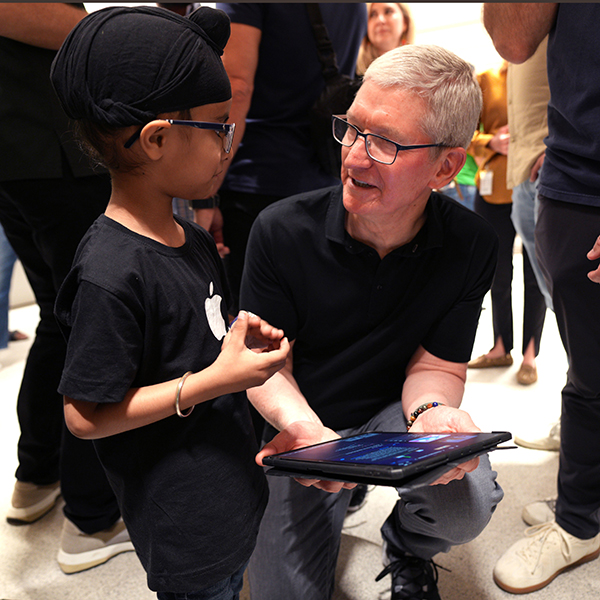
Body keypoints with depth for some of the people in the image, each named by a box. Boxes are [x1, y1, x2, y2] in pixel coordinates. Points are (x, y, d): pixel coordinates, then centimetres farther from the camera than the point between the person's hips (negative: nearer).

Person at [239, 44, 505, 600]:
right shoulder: (281, 231, -19)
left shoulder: (471, 246, -16)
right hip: (303, 425, 0)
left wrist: (431, 410, -33)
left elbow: (435, 365, -8)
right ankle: (348, 492, 27)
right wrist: (303, 427, -32)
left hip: (394, 410, 1)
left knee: (465, 505, -29)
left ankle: (407, 549, 11)